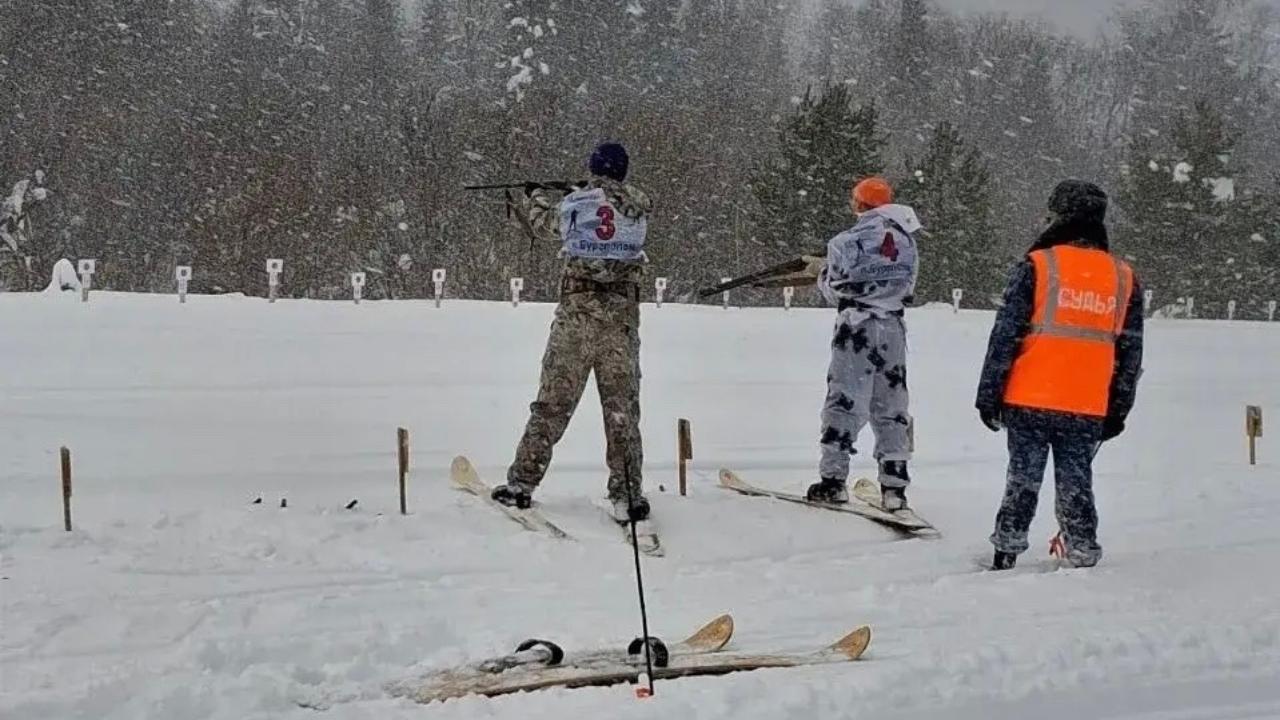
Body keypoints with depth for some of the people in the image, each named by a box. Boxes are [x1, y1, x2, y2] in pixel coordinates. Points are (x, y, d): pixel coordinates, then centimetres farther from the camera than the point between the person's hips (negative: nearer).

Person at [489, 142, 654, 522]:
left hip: (576, 312, 0)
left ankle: (521, 484, 9)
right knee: (623, 408, 5)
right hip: (622, 316, 0)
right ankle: (627, 496, 1)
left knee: (552, 403, 7)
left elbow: (542, 223, 22)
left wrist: (533, 196, 44)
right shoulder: (639, 206, 2)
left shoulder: (573, 203, 1)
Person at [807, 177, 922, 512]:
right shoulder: (907, 239, 8)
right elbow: (907, 284, 12)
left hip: (859, 324, -5)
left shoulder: (853, 239, -10)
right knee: (891, 404, 9)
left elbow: (834, 284, -4)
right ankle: (894, 486, 8)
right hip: (894, 326, 6)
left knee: (845, 399, -1)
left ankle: (833, 478, -2)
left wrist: (824, 276, 16)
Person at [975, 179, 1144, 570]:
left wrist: (988, 396, 1)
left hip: (1029, 403, -2)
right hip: (1088, 411, 2)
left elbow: (1005, 336, -6)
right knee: (1076, 486, 11)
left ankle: (1006, 553, 12)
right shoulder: (1124, 278, 6)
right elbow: (1130, 354, 9)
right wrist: (1118, 412, 16)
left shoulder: (1037, 266, -6)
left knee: (1022, 480, 8)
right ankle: (1084, 558, 12)